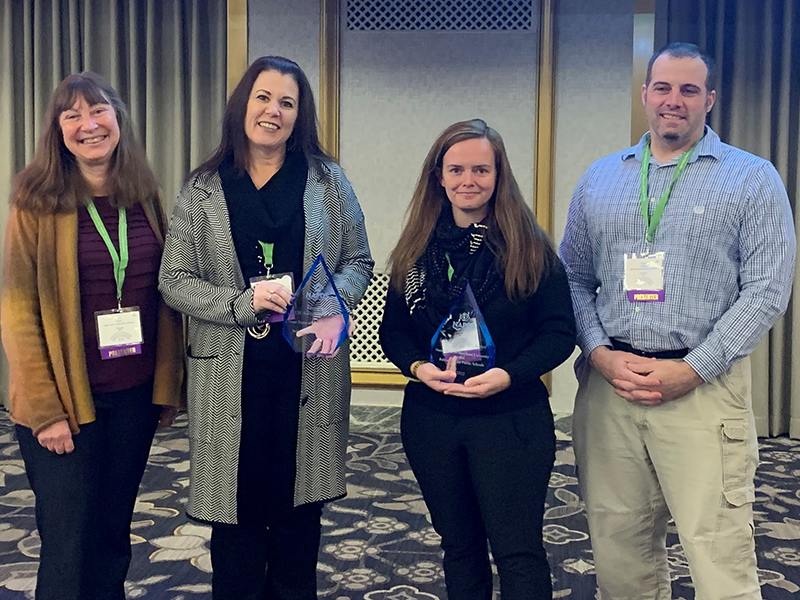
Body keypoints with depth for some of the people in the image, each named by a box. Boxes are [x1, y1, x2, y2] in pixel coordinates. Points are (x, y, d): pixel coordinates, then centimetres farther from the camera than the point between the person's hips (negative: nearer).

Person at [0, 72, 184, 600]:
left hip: (134, 396, 4)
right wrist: (46, 409, -13)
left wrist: (168, 385, 5)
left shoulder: (145, 197, 6)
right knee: (69, 550, 2)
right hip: (64, 400, -3)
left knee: (114, 536, 14)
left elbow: (164, 298, 9)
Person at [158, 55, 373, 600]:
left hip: (310, 369, 1)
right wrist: (244, 303, -15)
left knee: (300, 508, 11)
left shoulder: (327, 181, 5)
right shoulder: (203, 188, 3)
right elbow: (175, 280, 0)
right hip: (231, 373, 0)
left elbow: (359, 262, 8)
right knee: (237, 510, 6)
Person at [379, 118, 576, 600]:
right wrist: (418, 366, -12)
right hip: (430, 418, 4)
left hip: (512, 419, -4)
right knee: (459, 545, 17)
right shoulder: (417, 249, 5)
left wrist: (508, 375, -21)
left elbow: (559, 333, -6)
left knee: (518, 551, -2)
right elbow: (393, 329, 9)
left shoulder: (530, 248, -5)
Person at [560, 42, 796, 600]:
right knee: (619, 551, 10)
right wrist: (601, 355, -4)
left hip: (702, 389, -3)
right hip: (607, 384, 3)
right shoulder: (600, 178, 14)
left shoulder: (753, 178, 4)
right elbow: (574, 278, 13)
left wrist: (690, 371, -12)